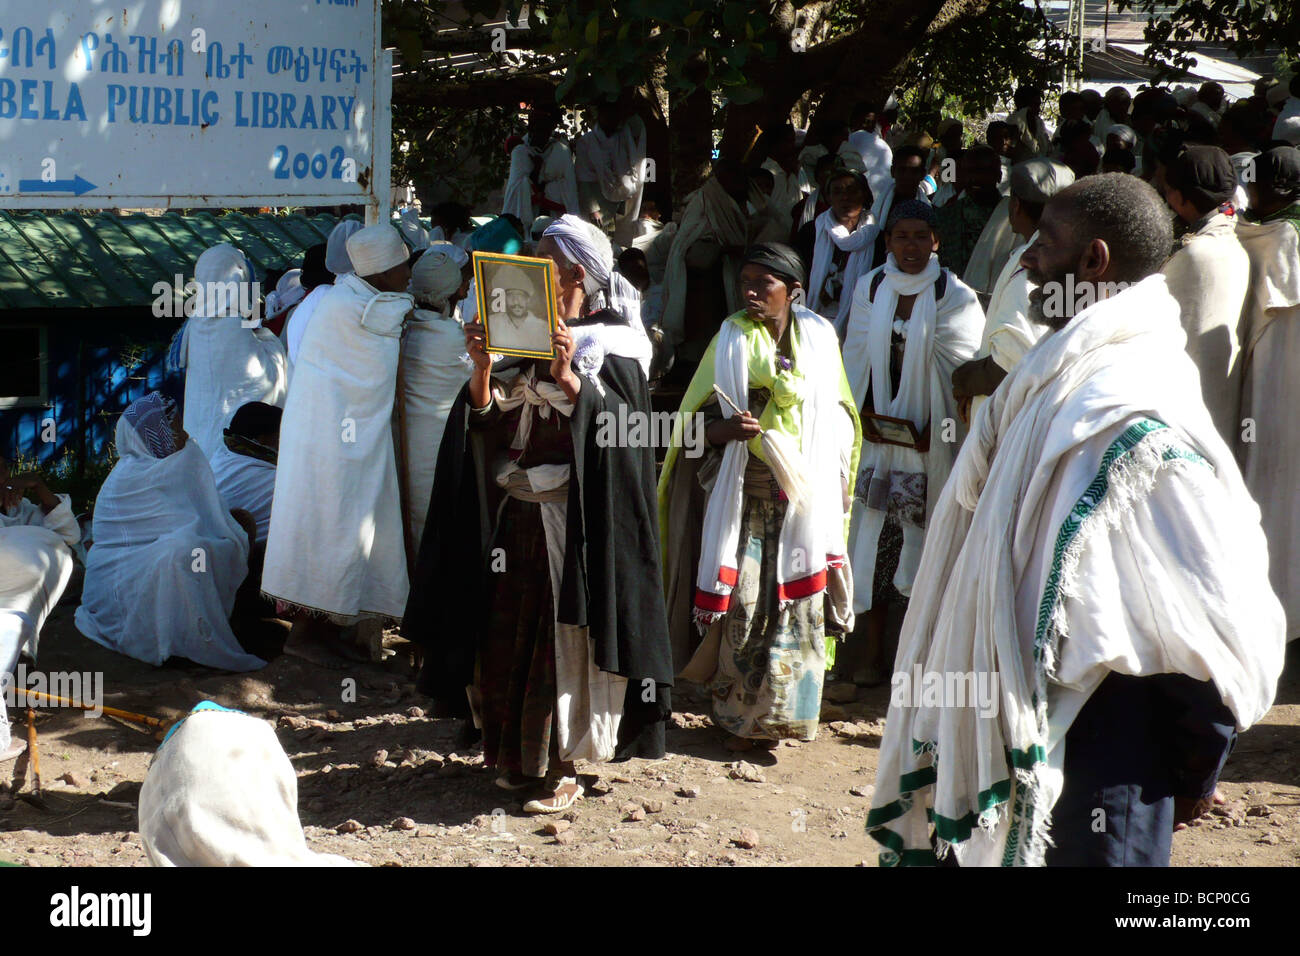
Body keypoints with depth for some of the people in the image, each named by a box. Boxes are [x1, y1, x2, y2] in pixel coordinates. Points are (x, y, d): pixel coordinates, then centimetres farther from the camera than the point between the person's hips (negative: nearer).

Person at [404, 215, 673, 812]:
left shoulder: (614, 344, -3)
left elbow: (606, 432, -14)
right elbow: (486, 418, 5)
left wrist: (566, 375, -26)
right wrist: (482, 367, -12)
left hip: (570, 517, -5)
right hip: (512, 514, 6)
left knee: (562, 638, -2)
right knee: (506, 635, 9)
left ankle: (560, 768, 10)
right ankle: (516, 756, 22)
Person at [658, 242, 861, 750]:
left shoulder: (819, 337, 5)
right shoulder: (733, 338, 0)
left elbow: (839, 418, 16)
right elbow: (695, 420, 0)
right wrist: (724, 429, -21)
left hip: (803, 495, 2)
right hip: (743, 496, -2)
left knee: (797, 603, 3)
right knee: (741, 602, -5)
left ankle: (780, 712, 16)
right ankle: (740, 716, 7)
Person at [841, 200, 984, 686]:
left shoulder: (954, 296, -3)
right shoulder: (870, 288, 7)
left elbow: (962, 367, -5)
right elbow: (855, 356, 9)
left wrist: (937, 428, -11)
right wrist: (861, 416, 0)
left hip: (928, 440, -3)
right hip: (876, 434, 3)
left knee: (922, 537, -1)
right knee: (874, 538, 3)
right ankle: (871, 652, 10)